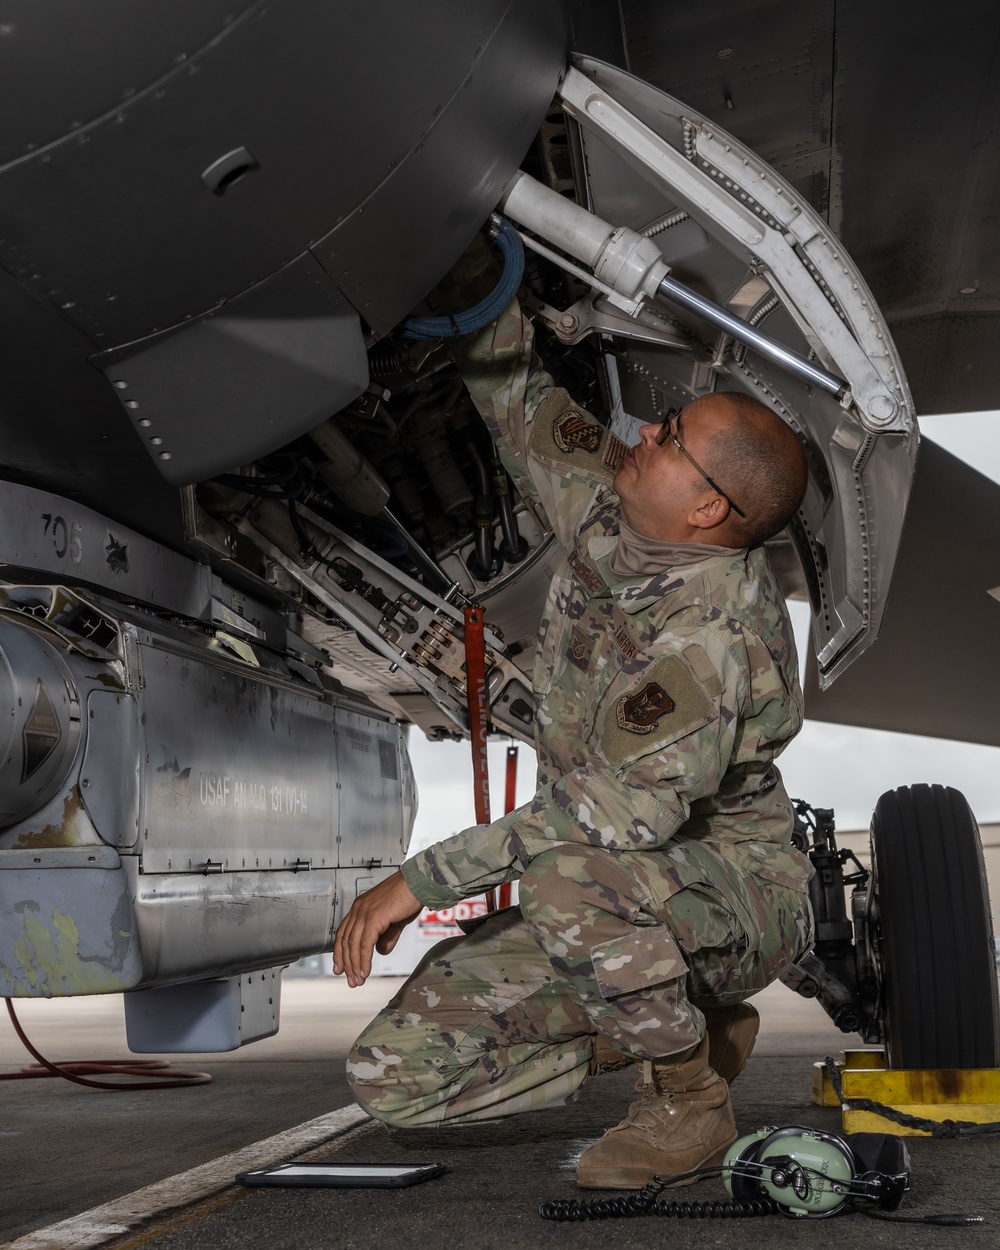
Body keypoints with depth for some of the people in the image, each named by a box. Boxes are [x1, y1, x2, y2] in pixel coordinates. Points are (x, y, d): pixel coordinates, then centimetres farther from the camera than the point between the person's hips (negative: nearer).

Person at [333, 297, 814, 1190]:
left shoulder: (711, 638, -29)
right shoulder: (608, 505, -5)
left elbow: (615, 813, -35)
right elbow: (516, 395, 10)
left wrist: (422, 879, -29)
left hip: (736, 892, -7)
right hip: (612, 911, 7)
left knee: (568, 877, -43)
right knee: (395, 1075, -4)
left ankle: (689, 1098, -13)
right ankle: (678, 1022, 11)